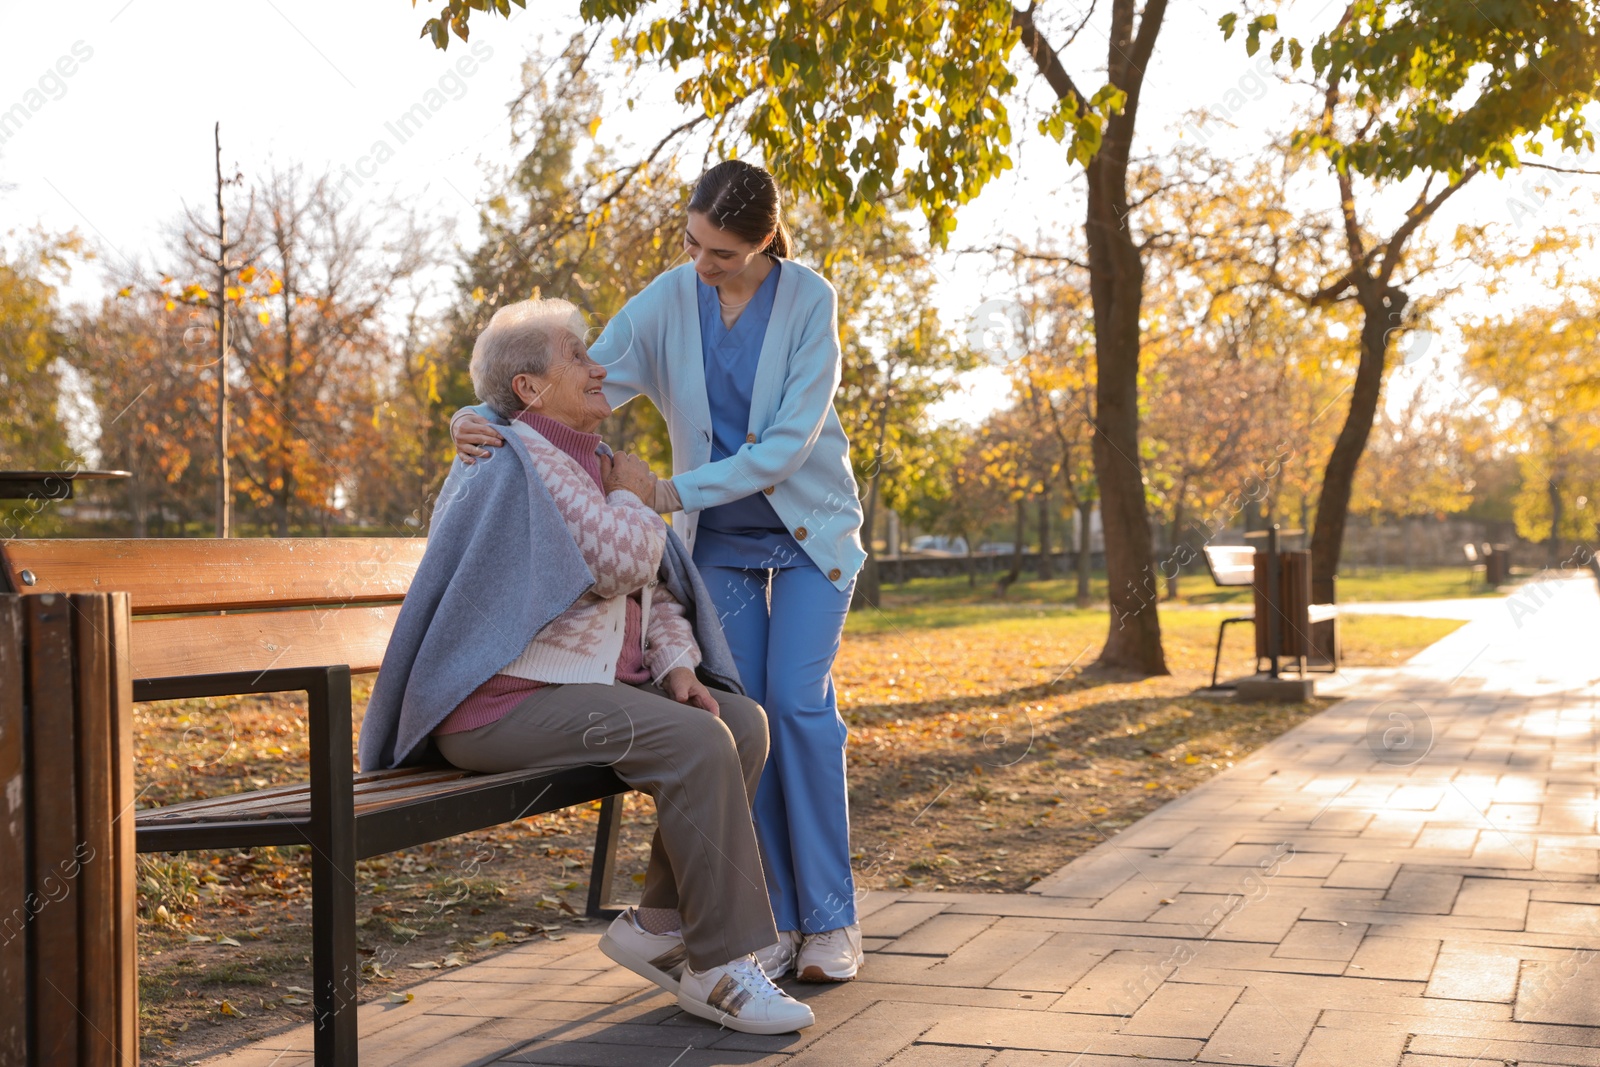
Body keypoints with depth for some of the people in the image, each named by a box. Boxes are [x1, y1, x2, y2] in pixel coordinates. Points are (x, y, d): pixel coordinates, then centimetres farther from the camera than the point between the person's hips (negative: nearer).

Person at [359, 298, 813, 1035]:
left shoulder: (589, 463, 16)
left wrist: (676, 668, -2)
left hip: (577, 688, 10)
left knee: (743, 724, -1)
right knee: (697, 745, -25)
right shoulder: (521, 463, -14)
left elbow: (651, 588, 16)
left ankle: (659, 925, 3)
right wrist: (633, 499, -2)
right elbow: (619, 563, -22)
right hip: (506, 703, -10)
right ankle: (721, 966, -16)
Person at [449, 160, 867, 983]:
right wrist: (483, 417, -29)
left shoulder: (810, 301, -16)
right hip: (721, 539, 3)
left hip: (809, 528, -3)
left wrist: (675, 492, -24)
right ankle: (778, 921, 5)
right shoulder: (666, 304, -8)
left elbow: (789, 443, -20)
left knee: (798, 701, -14)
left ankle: (831, 921, -4)